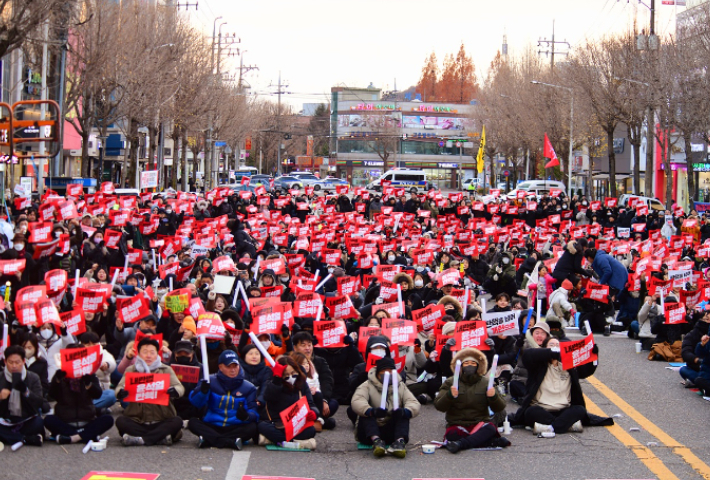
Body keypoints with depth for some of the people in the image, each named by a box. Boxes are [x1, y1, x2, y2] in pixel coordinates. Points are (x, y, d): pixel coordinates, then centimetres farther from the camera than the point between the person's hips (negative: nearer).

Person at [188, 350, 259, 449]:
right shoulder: (211, 382, 7)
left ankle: (209, 440, -36)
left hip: (236, 428, 0)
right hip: (211, 426, 0)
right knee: (193, 422, -26)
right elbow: (196, 403, -4)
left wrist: (246, 416, -26)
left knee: (252, 427, -30)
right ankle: (230, 442, -41)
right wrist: (202, 391, -27)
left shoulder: (248, 388, 7)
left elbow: (254, 412, -1)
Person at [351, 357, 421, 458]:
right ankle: (375, 440, -50)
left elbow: (415, 404, -3)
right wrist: (371, 411, -41)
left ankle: (400, 441, -43)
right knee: (366, 413, -27)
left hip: (392, 432, 2)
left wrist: (405, 412, -29)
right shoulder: (367, 386, 2)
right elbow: (356, 402, -18)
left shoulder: (401, 386, 13)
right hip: (370, 432, -2)